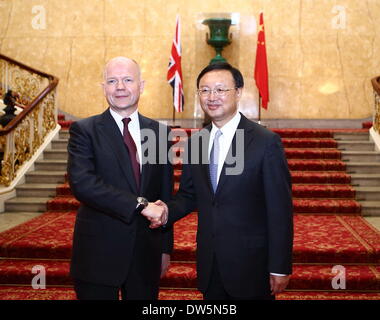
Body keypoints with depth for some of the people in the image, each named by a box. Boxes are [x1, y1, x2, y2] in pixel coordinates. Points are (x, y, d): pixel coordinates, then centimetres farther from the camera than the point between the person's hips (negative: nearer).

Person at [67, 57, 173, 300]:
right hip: (98, 253, -3)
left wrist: (166, 248, 10)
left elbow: (166, 195, 9)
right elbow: (81, 182, -20)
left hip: (147, 253, 3)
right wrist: (140, 204, -24)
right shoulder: (84, 130, -4)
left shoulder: (160, 133, 6)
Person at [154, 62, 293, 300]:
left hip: (251, 265, -4)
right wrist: (168, 211, -9)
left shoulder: (267, 142, -12)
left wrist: (280, 268, -12)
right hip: (209, 265, 5)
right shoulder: (195, 142, 4)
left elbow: (280, 210, -11)